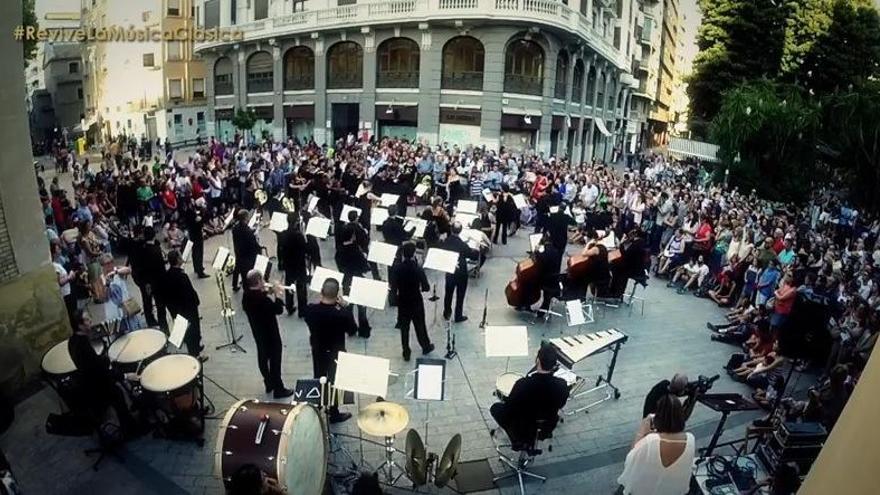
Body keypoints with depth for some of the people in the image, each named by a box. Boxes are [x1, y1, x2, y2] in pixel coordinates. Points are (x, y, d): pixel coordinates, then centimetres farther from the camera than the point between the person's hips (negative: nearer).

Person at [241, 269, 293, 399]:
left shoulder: (246, 296, -6)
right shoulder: (263, 299, -32)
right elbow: (279, 310, -24)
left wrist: (263, 291, 3)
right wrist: (278, 295, -13)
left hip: (258, 333, 8)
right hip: (270, 334, -8)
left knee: (263, 357, 21)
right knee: (275, 360, 5)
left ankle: (269, 383, 36)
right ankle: (278, 389, 15)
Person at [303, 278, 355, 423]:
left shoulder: (311, 309, -22)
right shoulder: (343, 314, -32)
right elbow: (352, 331, -13)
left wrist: (321, 301, 0)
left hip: (317, 351, 4)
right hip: (336, 353, -4)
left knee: (319, 379, 25)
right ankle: (334, 414, 31)